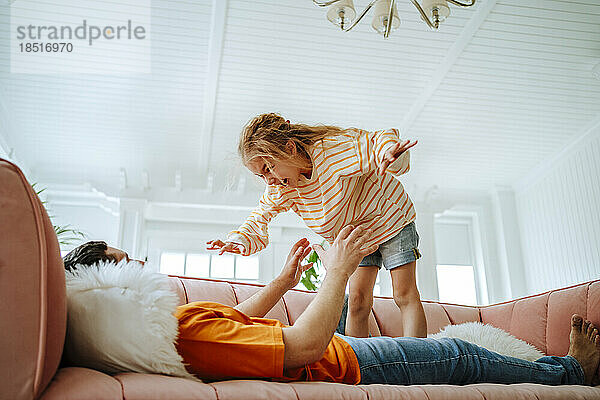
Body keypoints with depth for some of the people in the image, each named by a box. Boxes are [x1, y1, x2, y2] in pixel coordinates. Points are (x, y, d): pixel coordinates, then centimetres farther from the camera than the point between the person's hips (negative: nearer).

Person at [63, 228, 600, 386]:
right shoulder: (190, 333, -34)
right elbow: (307, 345, -33)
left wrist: (283, 280, 19)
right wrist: (337, 272, -21)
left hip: (335, 348, 10)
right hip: (347, 367, -10)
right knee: (461, 356, 5)